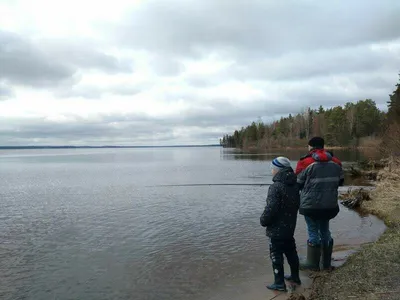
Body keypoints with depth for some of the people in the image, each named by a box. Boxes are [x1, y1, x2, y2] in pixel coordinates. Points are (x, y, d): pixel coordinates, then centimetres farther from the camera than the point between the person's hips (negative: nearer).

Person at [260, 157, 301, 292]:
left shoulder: (276, 187, -24)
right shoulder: (294, 185, 3)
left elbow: (270, 209, -26)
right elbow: (296, 205, 13)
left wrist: (263, 220, -10)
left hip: (276, 229, -8)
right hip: (290, 227, 9)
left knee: (276, 255, 3)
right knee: (291, 252, 21)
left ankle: (279, 283, 11)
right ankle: (295, 276, 36)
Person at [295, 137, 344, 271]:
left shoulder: (306, 163, -14)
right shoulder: (335, 162, 2)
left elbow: (297, 184, -7)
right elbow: (340, 181, 14)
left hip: (311, 205, -5)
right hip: (330, 205, 5)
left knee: (313, 232, 6)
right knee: (325, 231, 18)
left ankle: (313, 264, 17)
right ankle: (327, 263, 27)